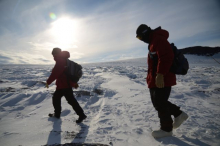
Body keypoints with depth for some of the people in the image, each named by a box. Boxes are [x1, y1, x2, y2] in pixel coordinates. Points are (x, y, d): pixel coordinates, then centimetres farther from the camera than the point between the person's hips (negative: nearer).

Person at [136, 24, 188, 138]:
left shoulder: (158, 39, -15)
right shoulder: (153, 42, 19)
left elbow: (166, 57, -28)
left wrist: (160, 75, -31)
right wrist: (150, 77, 24)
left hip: (162, 80, -11)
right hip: (155, 80, 11)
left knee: (159, 103, -1)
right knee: (157, 102, 17)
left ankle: (166, 129, 17)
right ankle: (178, 114, 30)